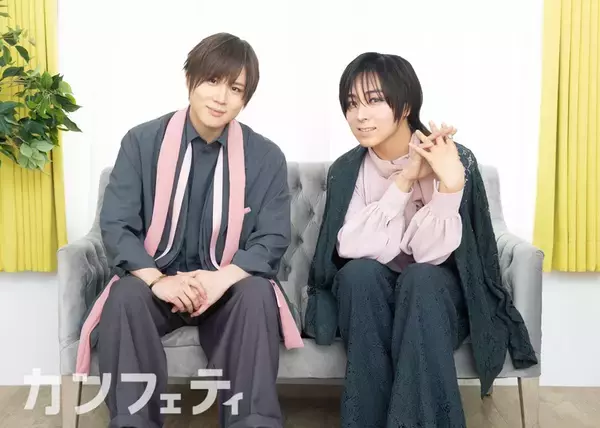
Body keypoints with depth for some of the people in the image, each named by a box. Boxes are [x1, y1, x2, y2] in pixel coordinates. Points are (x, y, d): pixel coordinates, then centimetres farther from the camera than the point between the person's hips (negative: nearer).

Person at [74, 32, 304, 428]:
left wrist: (222, 279, -24)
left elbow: (272, 240, -4)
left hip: (230, 287, 0)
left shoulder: (267, 157, -2)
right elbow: (115, 226, -6)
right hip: (157, 281, 0)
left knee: (257, 295, -32)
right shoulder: (142, 142, -2)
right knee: (126, 296, -31)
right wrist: (157, 279, -25)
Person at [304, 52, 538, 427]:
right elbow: (352, 248, -21)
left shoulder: (456, 160, -14)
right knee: (360, 272, -30)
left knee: (420, 278, -33)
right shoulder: (346, 170, -6)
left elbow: (431, 253, -23)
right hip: (368, 297, 2)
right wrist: (405, 180, -25)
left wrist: (450, 182, -37)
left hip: (436, 294, -2)